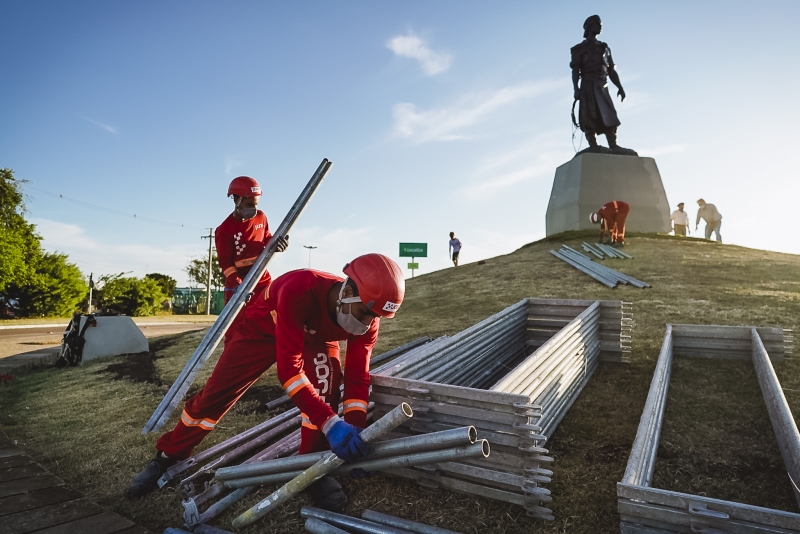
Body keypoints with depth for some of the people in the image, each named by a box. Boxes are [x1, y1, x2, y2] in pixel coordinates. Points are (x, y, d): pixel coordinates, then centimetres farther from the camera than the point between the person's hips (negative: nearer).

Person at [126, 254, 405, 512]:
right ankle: (167, 456, 26)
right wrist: (330, 422, -49)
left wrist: (356, 427, -33)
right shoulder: (299, 290, -46)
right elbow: (289, 367, -45)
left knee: (326, 380, -26)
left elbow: (358, 375, -21)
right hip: (264, 329, -2)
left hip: (315, 337, 3)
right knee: (215, 393, -1)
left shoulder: (366, 314, -29)